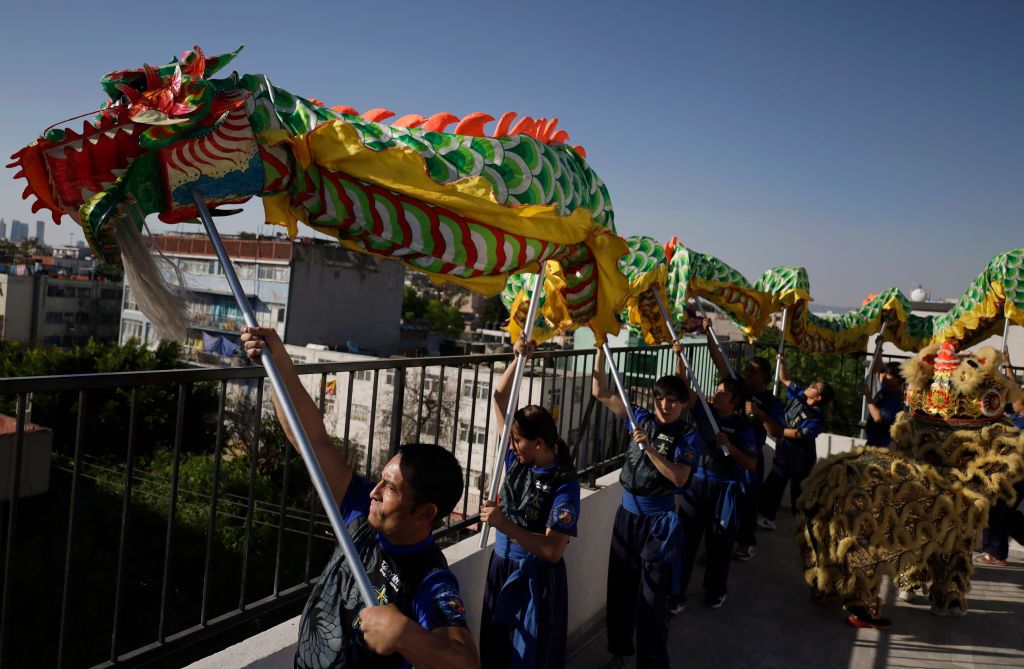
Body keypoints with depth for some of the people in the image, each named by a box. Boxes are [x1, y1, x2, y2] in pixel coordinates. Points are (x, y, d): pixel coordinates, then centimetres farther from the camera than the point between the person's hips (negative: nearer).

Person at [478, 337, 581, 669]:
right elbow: (500, 397, -2)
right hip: (501, 568, 6)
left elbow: (553, 550, -28)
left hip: (536, 579, -6)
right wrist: (518, 360, -13)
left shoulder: (565, 486, -22)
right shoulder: (515, 461, -5)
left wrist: (505, 525, -33)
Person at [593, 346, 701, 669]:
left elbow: (679, 477, -20)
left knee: (652, 597, 2)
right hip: (627, 514, 4)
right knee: (619, 587, 16)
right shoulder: (641, 418, 1)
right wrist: (601, 348, -10)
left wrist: (649, 448, -28)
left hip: (658, 521, -4)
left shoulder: (688, 435, -8)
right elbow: (601, 392, -2)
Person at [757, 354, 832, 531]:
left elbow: (799, 434, -29)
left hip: (801, 458, -7)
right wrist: (782, 362, -9)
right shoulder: (799, 396, -3)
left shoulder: (817, 417, -22)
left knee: (799, 490, 6)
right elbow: (785, 379, 4)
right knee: (772, 485, 11)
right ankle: (766, 518, 21)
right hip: (784, 452, 7)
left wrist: (779, 432, -24)